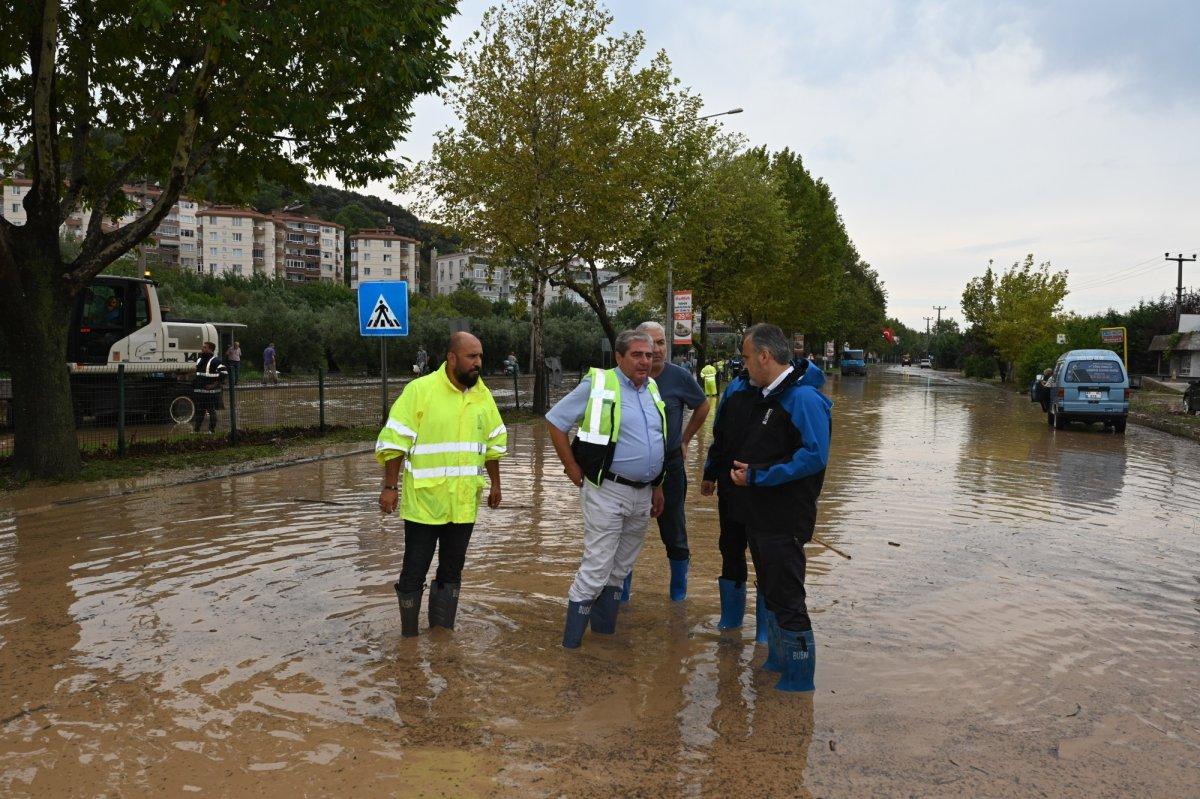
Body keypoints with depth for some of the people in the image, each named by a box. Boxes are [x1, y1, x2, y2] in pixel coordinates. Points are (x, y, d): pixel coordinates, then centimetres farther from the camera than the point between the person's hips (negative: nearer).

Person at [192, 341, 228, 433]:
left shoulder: (215, 361, -11)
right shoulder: (199, 360, 15)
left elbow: (224, 372, -20)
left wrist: (215, 383, -19)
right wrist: (194, 382, 19)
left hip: (210, 391, -7)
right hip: (198, 391, 8)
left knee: (211, 411, 1)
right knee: (198, 411, 13)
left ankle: (212, 430, 10)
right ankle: (195, 429, 21)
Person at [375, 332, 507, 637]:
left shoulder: (482, 395, 6)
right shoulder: (420, 390, -11)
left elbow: (493, 442, 16)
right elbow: (394, 441, -11)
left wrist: (495, 484, 17)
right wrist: (389, 487, -12)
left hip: (464, 503, 5)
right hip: (424, 500, -5)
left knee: (452, 569, 14)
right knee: (415, 569, 4)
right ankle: (408, 636, 21)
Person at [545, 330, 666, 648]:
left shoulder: (653, 389, 10)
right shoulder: (598, 385, -10)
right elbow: (555, 422, -7)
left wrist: (658, 487, 19)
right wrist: (573, 469, -8)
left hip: (642, 495, 7)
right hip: (607, 493, -7)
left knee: (620, 568, 16)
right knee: (596, 568, -5)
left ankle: (604, 632, 30)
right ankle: (571, 643, 6)